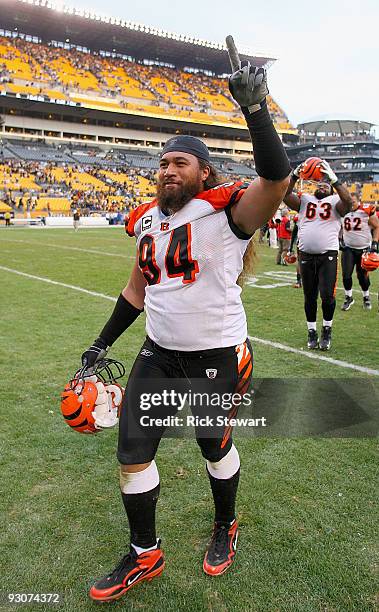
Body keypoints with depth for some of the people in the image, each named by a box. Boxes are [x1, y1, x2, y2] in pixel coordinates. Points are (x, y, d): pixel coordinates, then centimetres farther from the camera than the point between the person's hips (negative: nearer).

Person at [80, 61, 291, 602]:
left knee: (215, 444, 15)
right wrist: (102, 343, 16)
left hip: (217, 354, -6)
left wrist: (255, 108, -32)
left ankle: (226, 527, 47)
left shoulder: (226, 209, -13)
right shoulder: (147, 221, 7)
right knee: (132, 451, 7)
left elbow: (277, 178, -33)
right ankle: (144, 555, 31)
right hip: (159, 352, 6)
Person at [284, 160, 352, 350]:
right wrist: (295, 175, -17)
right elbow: (285, 195, -4)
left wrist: (334, 179, -22)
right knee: (309, 297, 10)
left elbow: (349, 202, -18)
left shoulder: (335, 201, 4)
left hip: (328, 255, -2)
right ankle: (312, 332, 25)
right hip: (306, 255, 3)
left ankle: (327, 330, 13)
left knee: (327, 295, -10)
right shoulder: (304, 200, 11)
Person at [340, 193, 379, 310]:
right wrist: (340, 240, 4)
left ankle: (366, 297, 30)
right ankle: (348, 298, 15)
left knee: (362, 275, 6)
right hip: (348, 248, 2)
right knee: (346, 274, -6)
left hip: (364, 248, -2)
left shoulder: (367, 211, -12)